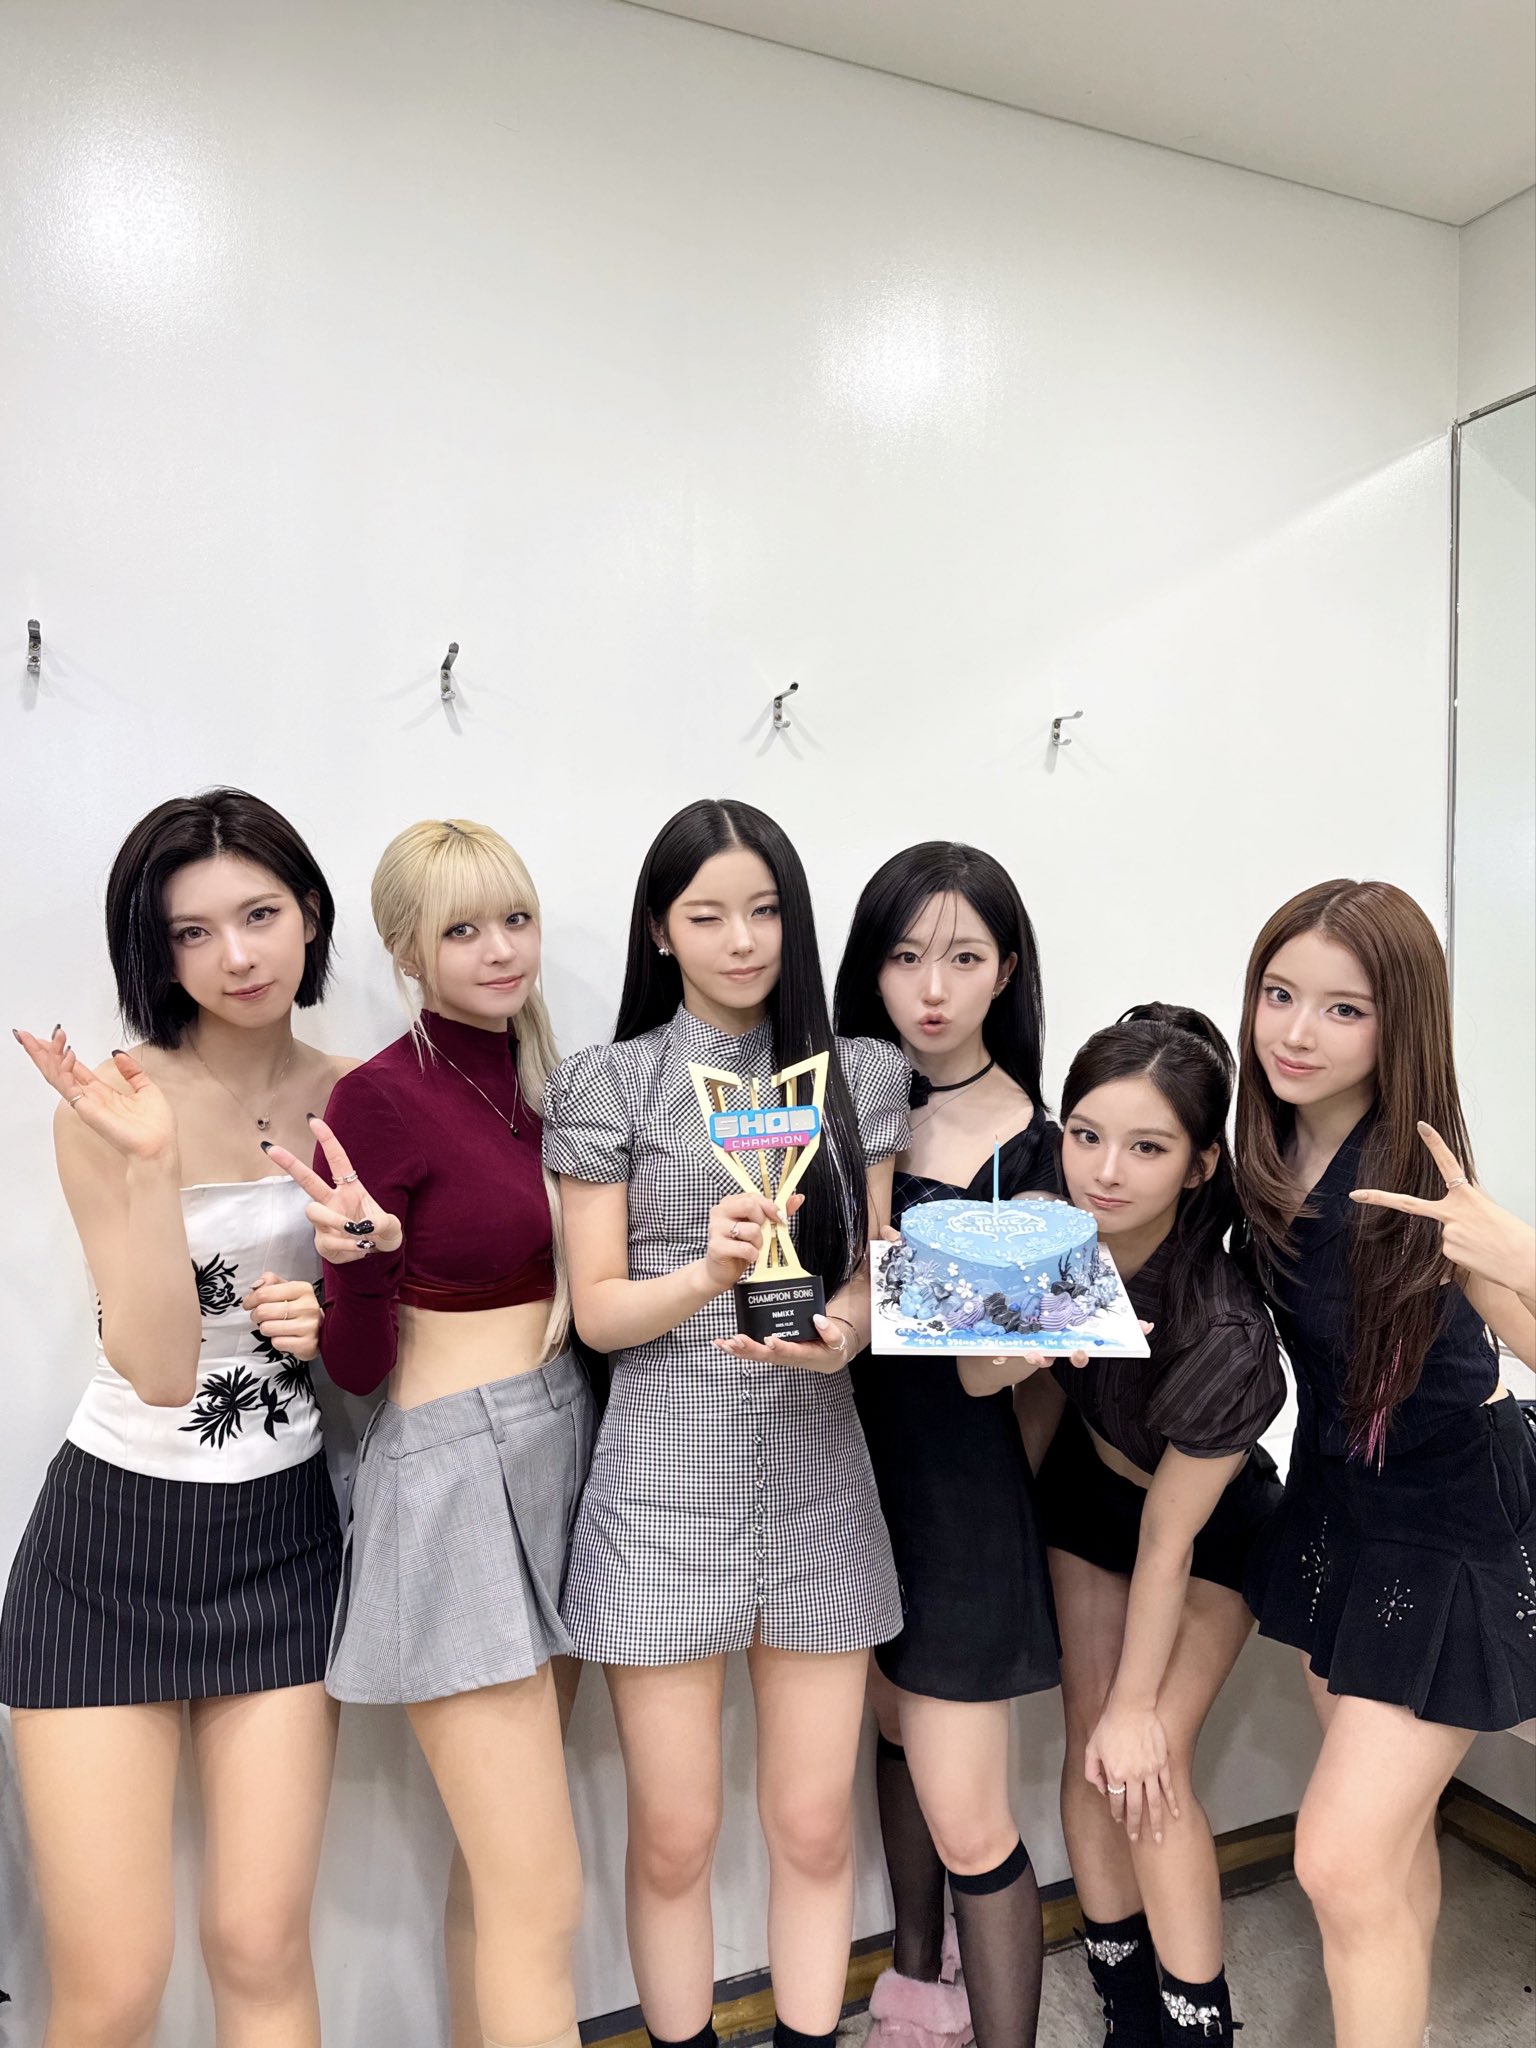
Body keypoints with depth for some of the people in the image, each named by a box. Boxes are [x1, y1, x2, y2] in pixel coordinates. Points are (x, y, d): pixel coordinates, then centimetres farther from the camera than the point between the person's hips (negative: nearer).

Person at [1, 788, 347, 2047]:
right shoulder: (113, 1104, -11)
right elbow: (161, 1370, -18)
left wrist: (332, 1325, -12)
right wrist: (148, 1160, -28)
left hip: (283, 1539, 3)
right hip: (114, 1539, -2)